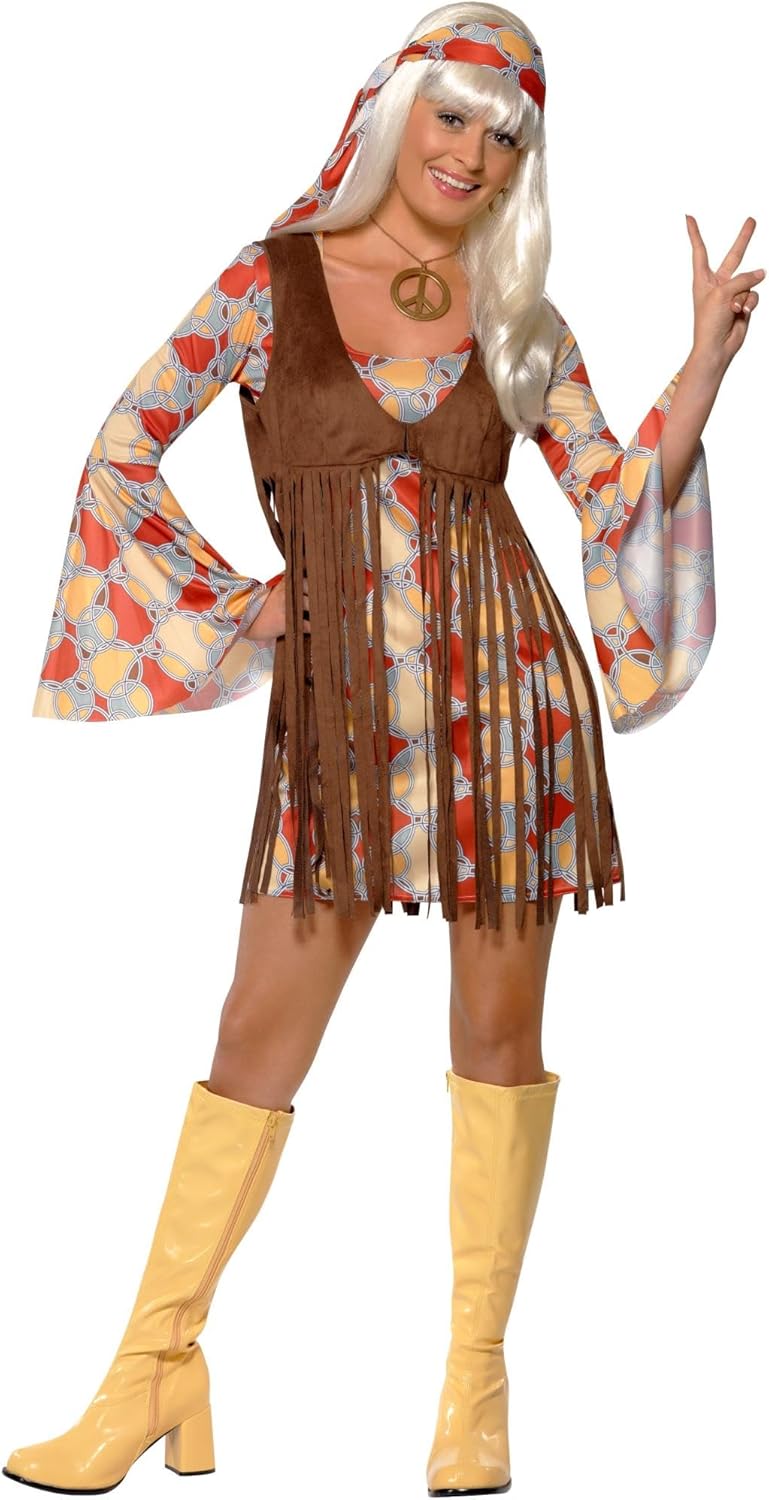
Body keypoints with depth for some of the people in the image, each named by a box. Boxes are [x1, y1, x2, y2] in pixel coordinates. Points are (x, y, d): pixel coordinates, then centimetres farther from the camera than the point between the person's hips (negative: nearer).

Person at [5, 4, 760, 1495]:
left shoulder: (518, 321, 7)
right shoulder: (271, 282, 2)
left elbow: (621, 497, 5)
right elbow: (122, 452, 4)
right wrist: (228, 601, 1)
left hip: (502, 693, 2)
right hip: (338, 711, -1)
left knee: (498, 1037, 5)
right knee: (258, 1035, 1)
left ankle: (476, 1381, 18)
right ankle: (152, 1375, 13)